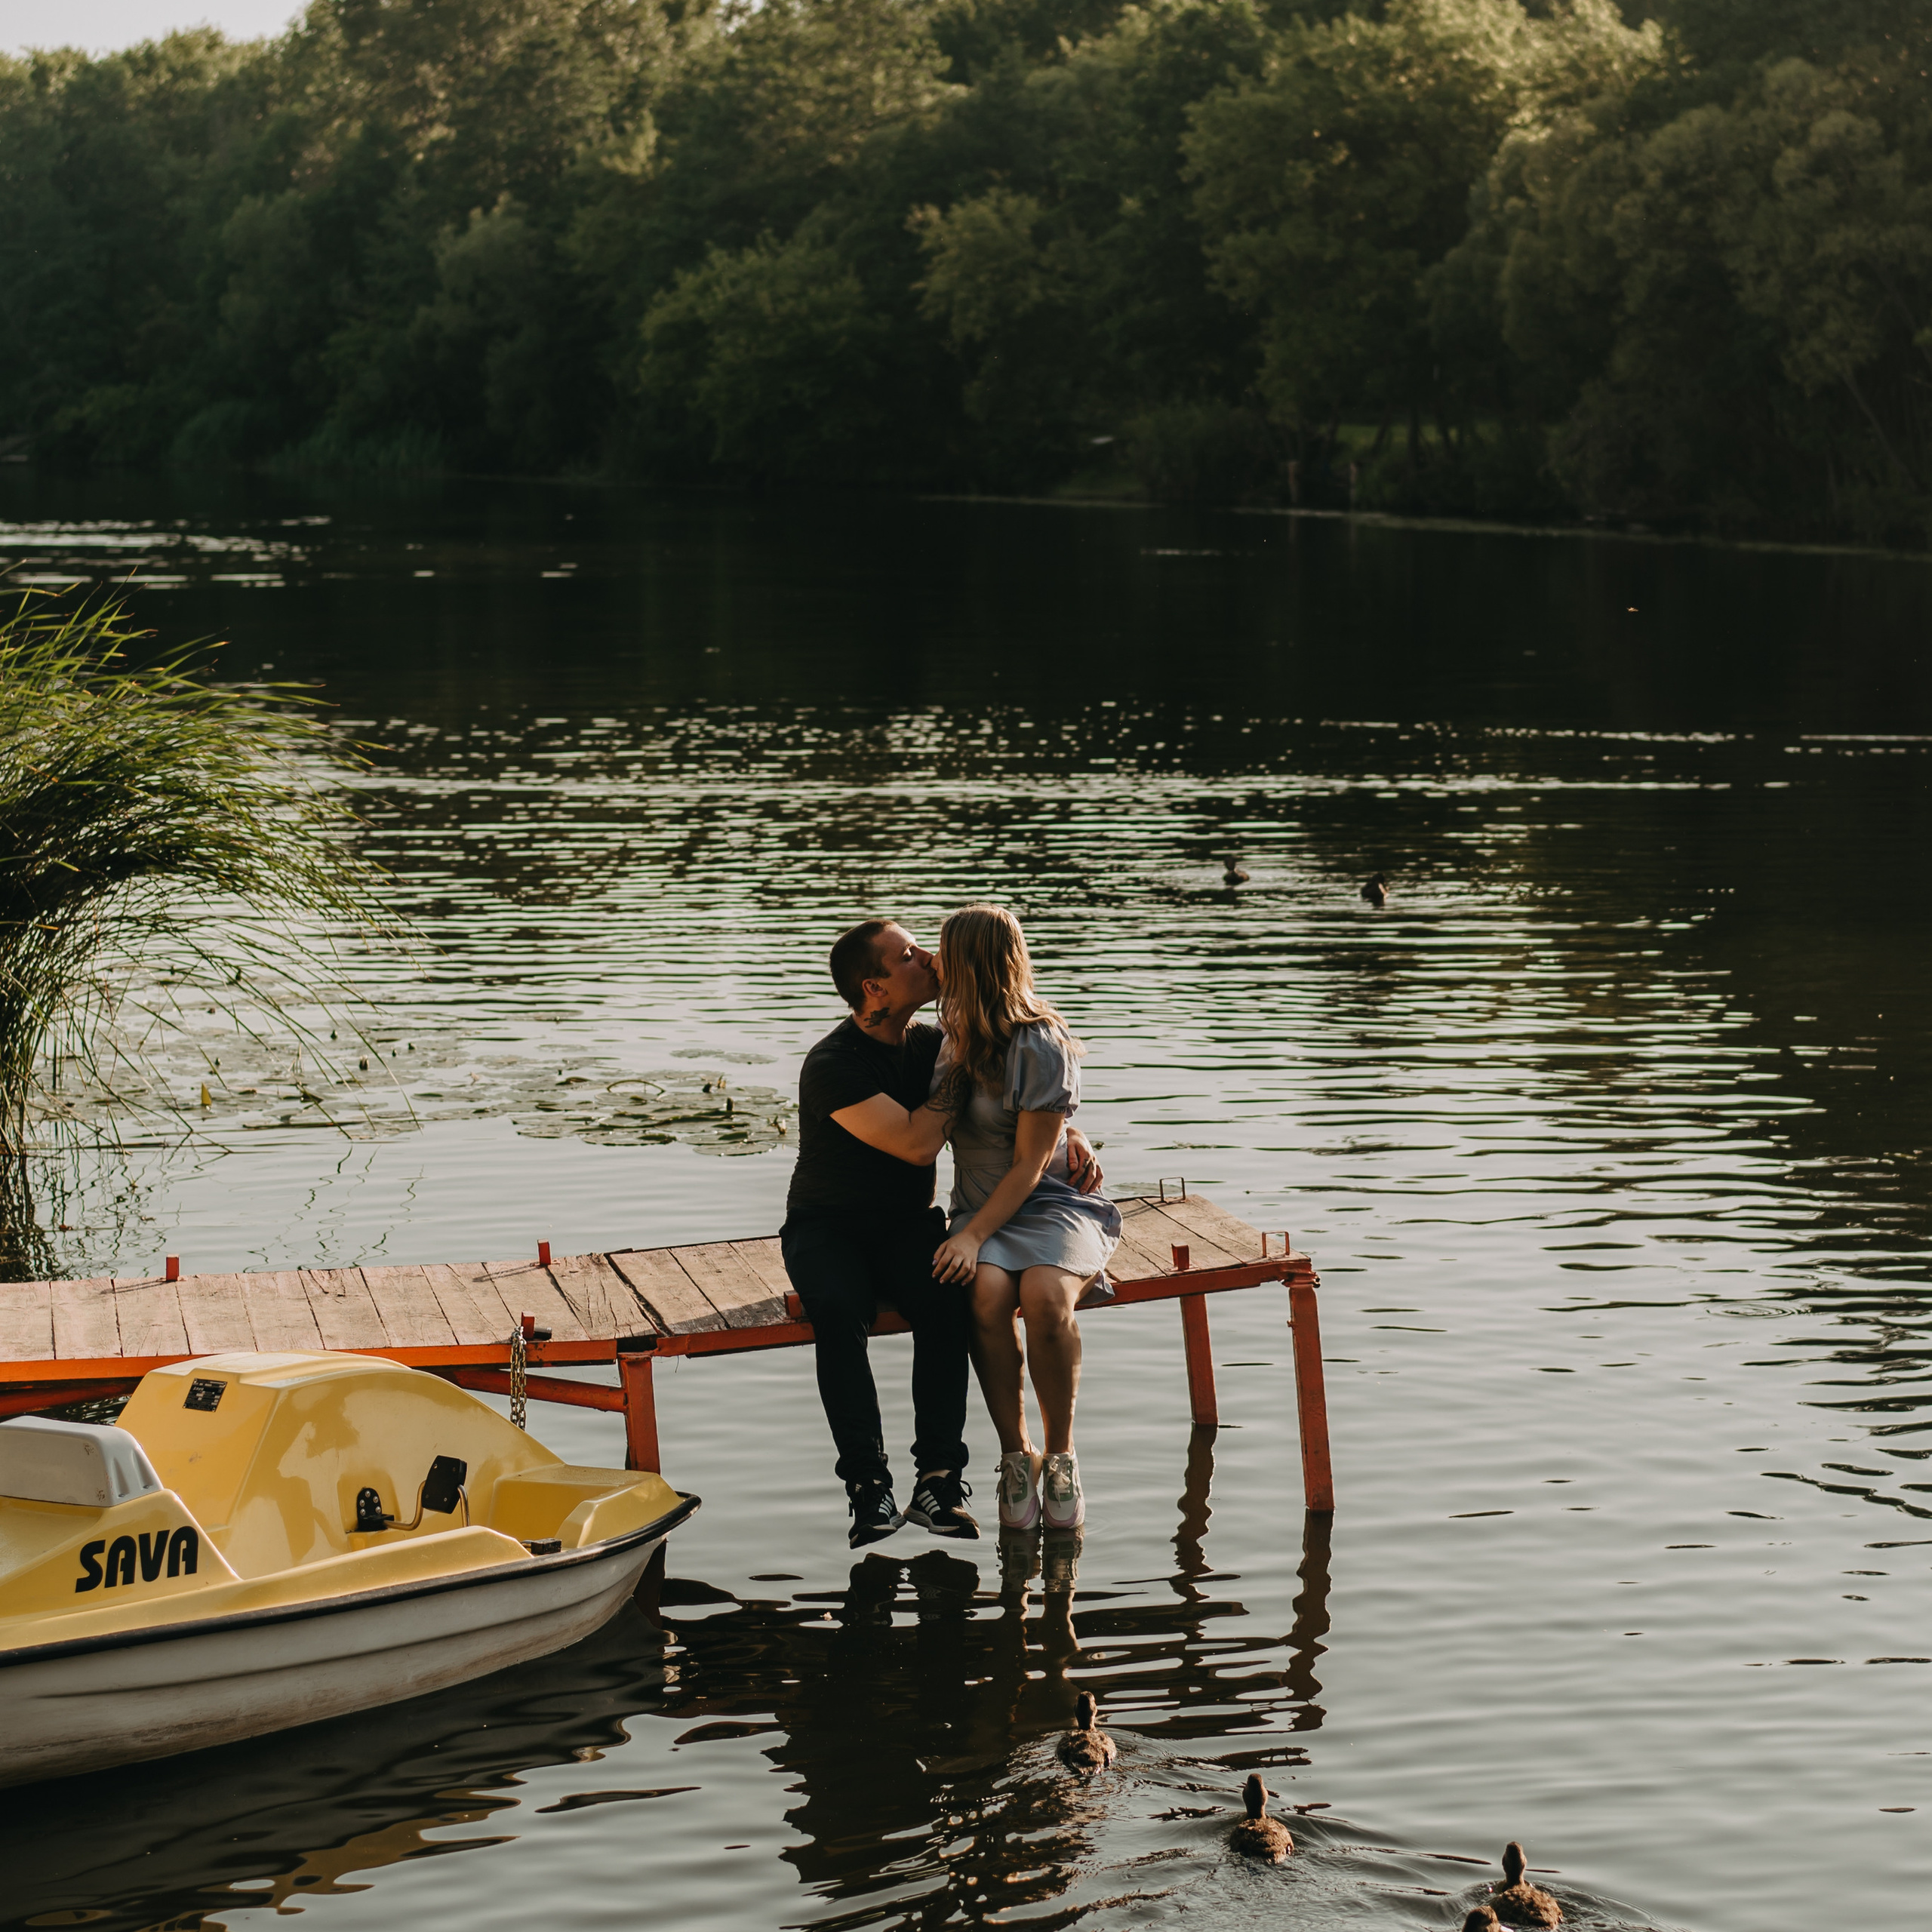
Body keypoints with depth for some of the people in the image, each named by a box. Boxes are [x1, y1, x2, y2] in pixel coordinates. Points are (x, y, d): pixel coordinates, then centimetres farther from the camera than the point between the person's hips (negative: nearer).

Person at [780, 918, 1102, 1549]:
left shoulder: (928, 1044, 2)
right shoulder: (832, 1067, -17)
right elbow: (917, 1144, -24)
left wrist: (1072, 1139, -7)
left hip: (907, 1224, 4)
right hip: (827, 1229, -4)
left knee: (945, 1300, -29)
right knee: (838, 1311, -36)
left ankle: (938, 1479, -30)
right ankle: (869, 1485, -33)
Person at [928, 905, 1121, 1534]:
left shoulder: (1042, 1048, -14)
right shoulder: (956, 1037, 10)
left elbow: (1028, 1167, -15)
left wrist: (974, 1235, -22)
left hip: (1052, 1204, -5)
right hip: (981, 1208, 5)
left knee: (1045, 1296, -36)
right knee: (988, 1293, -31)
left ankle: (1061, 1454, -16)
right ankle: (1016, 1456, -19)